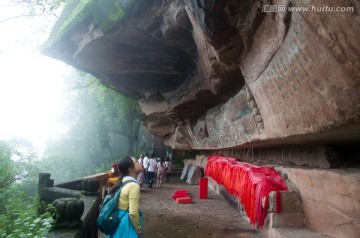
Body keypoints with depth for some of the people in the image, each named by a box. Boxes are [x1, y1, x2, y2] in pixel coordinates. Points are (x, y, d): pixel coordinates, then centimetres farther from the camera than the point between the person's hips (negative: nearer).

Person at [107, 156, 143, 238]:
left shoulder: (122, 181, 3)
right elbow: (133, 213, -27)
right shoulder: (134, 186, -23)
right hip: (126, 222, -8)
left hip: (118, 220, 8)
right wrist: (139, 231, -12)